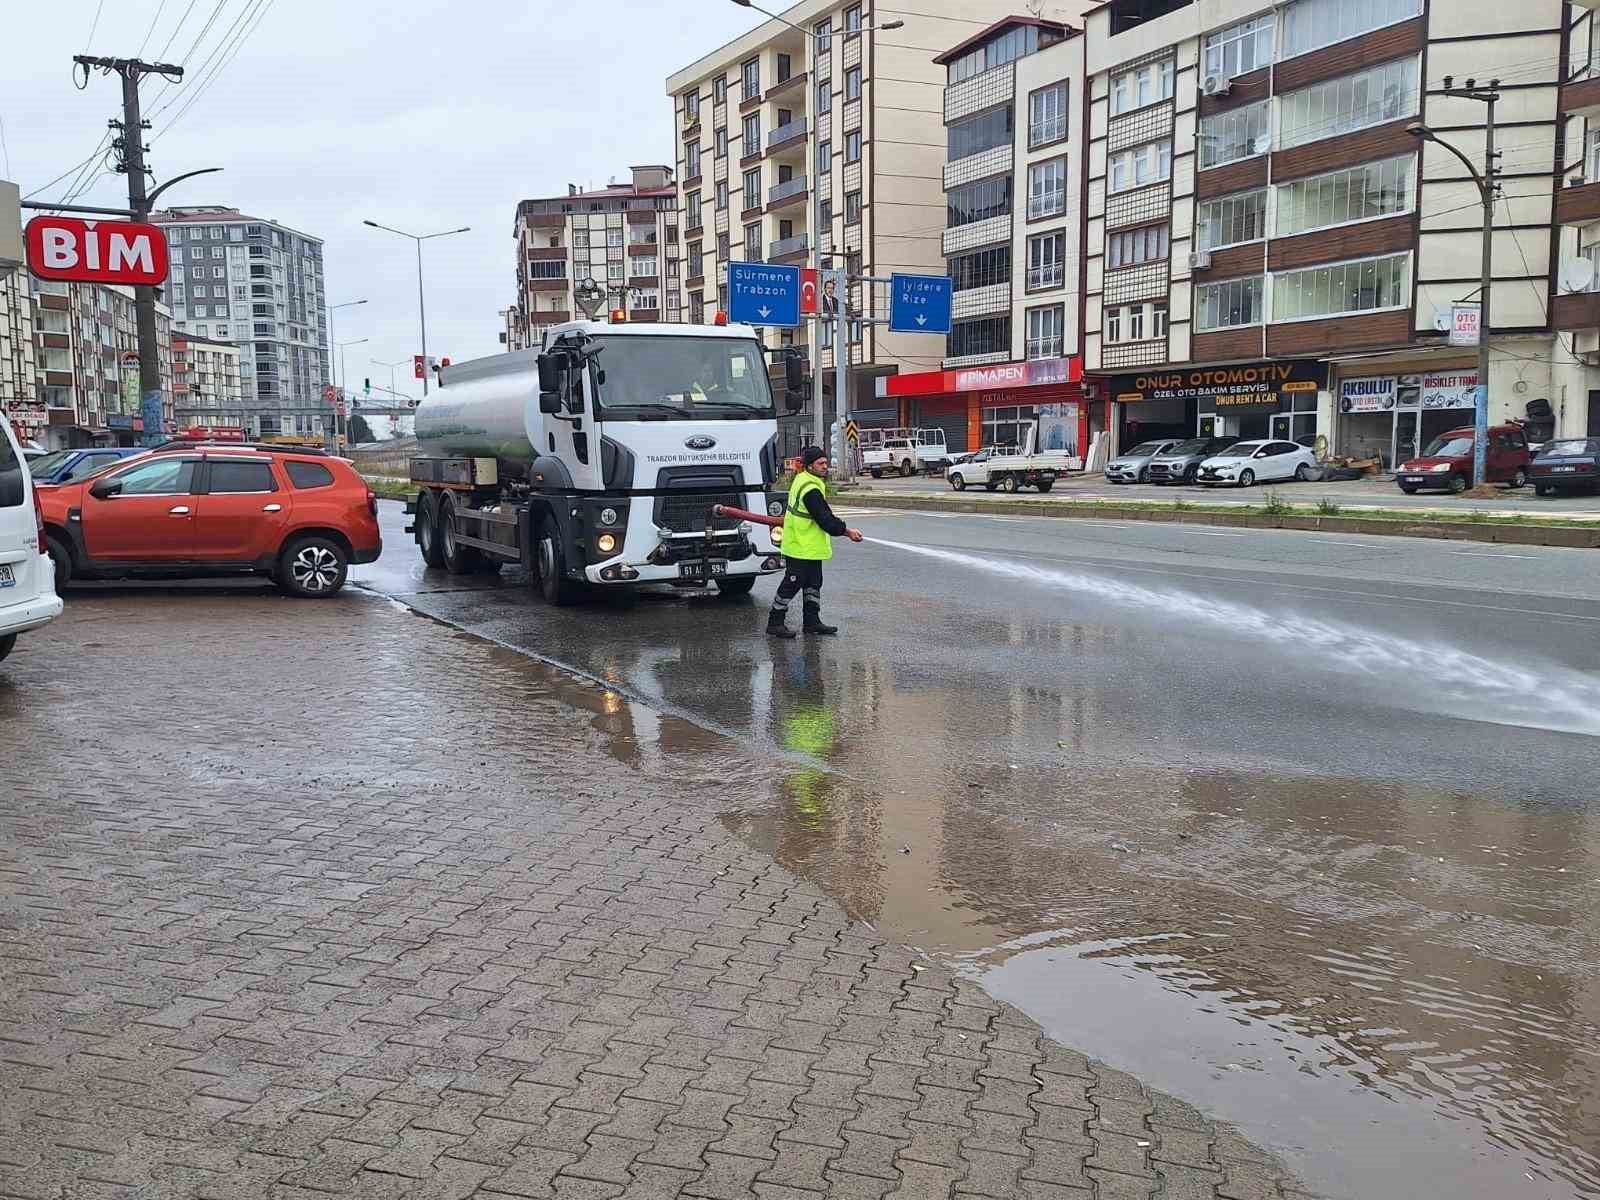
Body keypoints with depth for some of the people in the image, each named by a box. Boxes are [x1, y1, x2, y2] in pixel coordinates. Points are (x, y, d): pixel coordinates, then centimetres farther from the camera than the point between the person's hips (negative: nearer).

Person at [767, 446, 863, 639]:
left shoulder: (802, 479, 9)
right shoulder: (810, 489, -23)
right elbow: (825, 520, -24)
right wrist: (847, 531, -17)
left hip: (812, 547, 11)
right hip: (801, 548, -11)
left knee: (813, 583, 14)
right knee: (792, 584, -4)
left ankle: (812, 621, 21)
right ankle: (775, 622, 4)